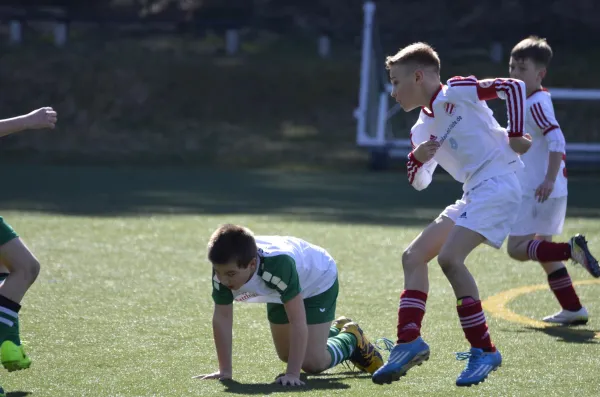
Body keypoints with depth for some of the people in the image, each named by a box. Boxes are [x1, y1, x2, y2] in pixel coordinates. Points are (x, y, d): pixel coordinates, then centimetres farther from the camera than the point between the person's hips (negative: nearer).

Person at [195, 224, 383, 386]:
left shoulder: (279, 264, -49)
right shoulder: (225, 267, -35)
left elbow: (298, 322, -47)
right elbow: (222, 317, -26)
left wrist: (292, 374, -49)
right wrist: (225, 371, -25)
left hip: (318, 280, -6)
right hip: (280, 292, 6)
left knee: (312, 362, -13)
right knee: (287, 355, 20)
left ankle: (351, 339, 17)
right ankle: (337, 329, 44)